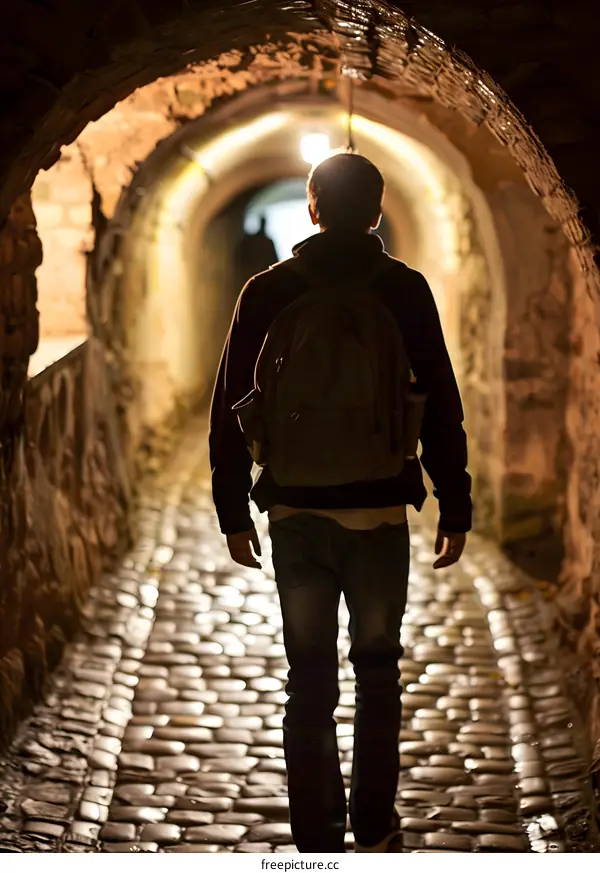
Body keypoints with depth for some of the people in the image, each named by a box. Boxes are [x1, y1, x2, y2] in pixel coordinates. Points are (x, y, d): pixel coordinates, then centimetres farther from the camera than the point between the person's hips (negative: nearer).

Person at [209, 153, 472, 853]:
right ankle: (374, 829, 21)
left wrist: (233, 511, 9)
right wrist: (455, 508, 3)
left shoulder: (268, 292, 1)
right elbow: (441, 409, -4)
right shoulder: (405, 290, -3)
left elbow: (231, 409, 2)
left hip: (296, 512, 1)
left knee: (309, 680, 7)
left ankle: (318, 841, 9)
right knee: (377, 671, 15)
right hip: (380, 509, -1)